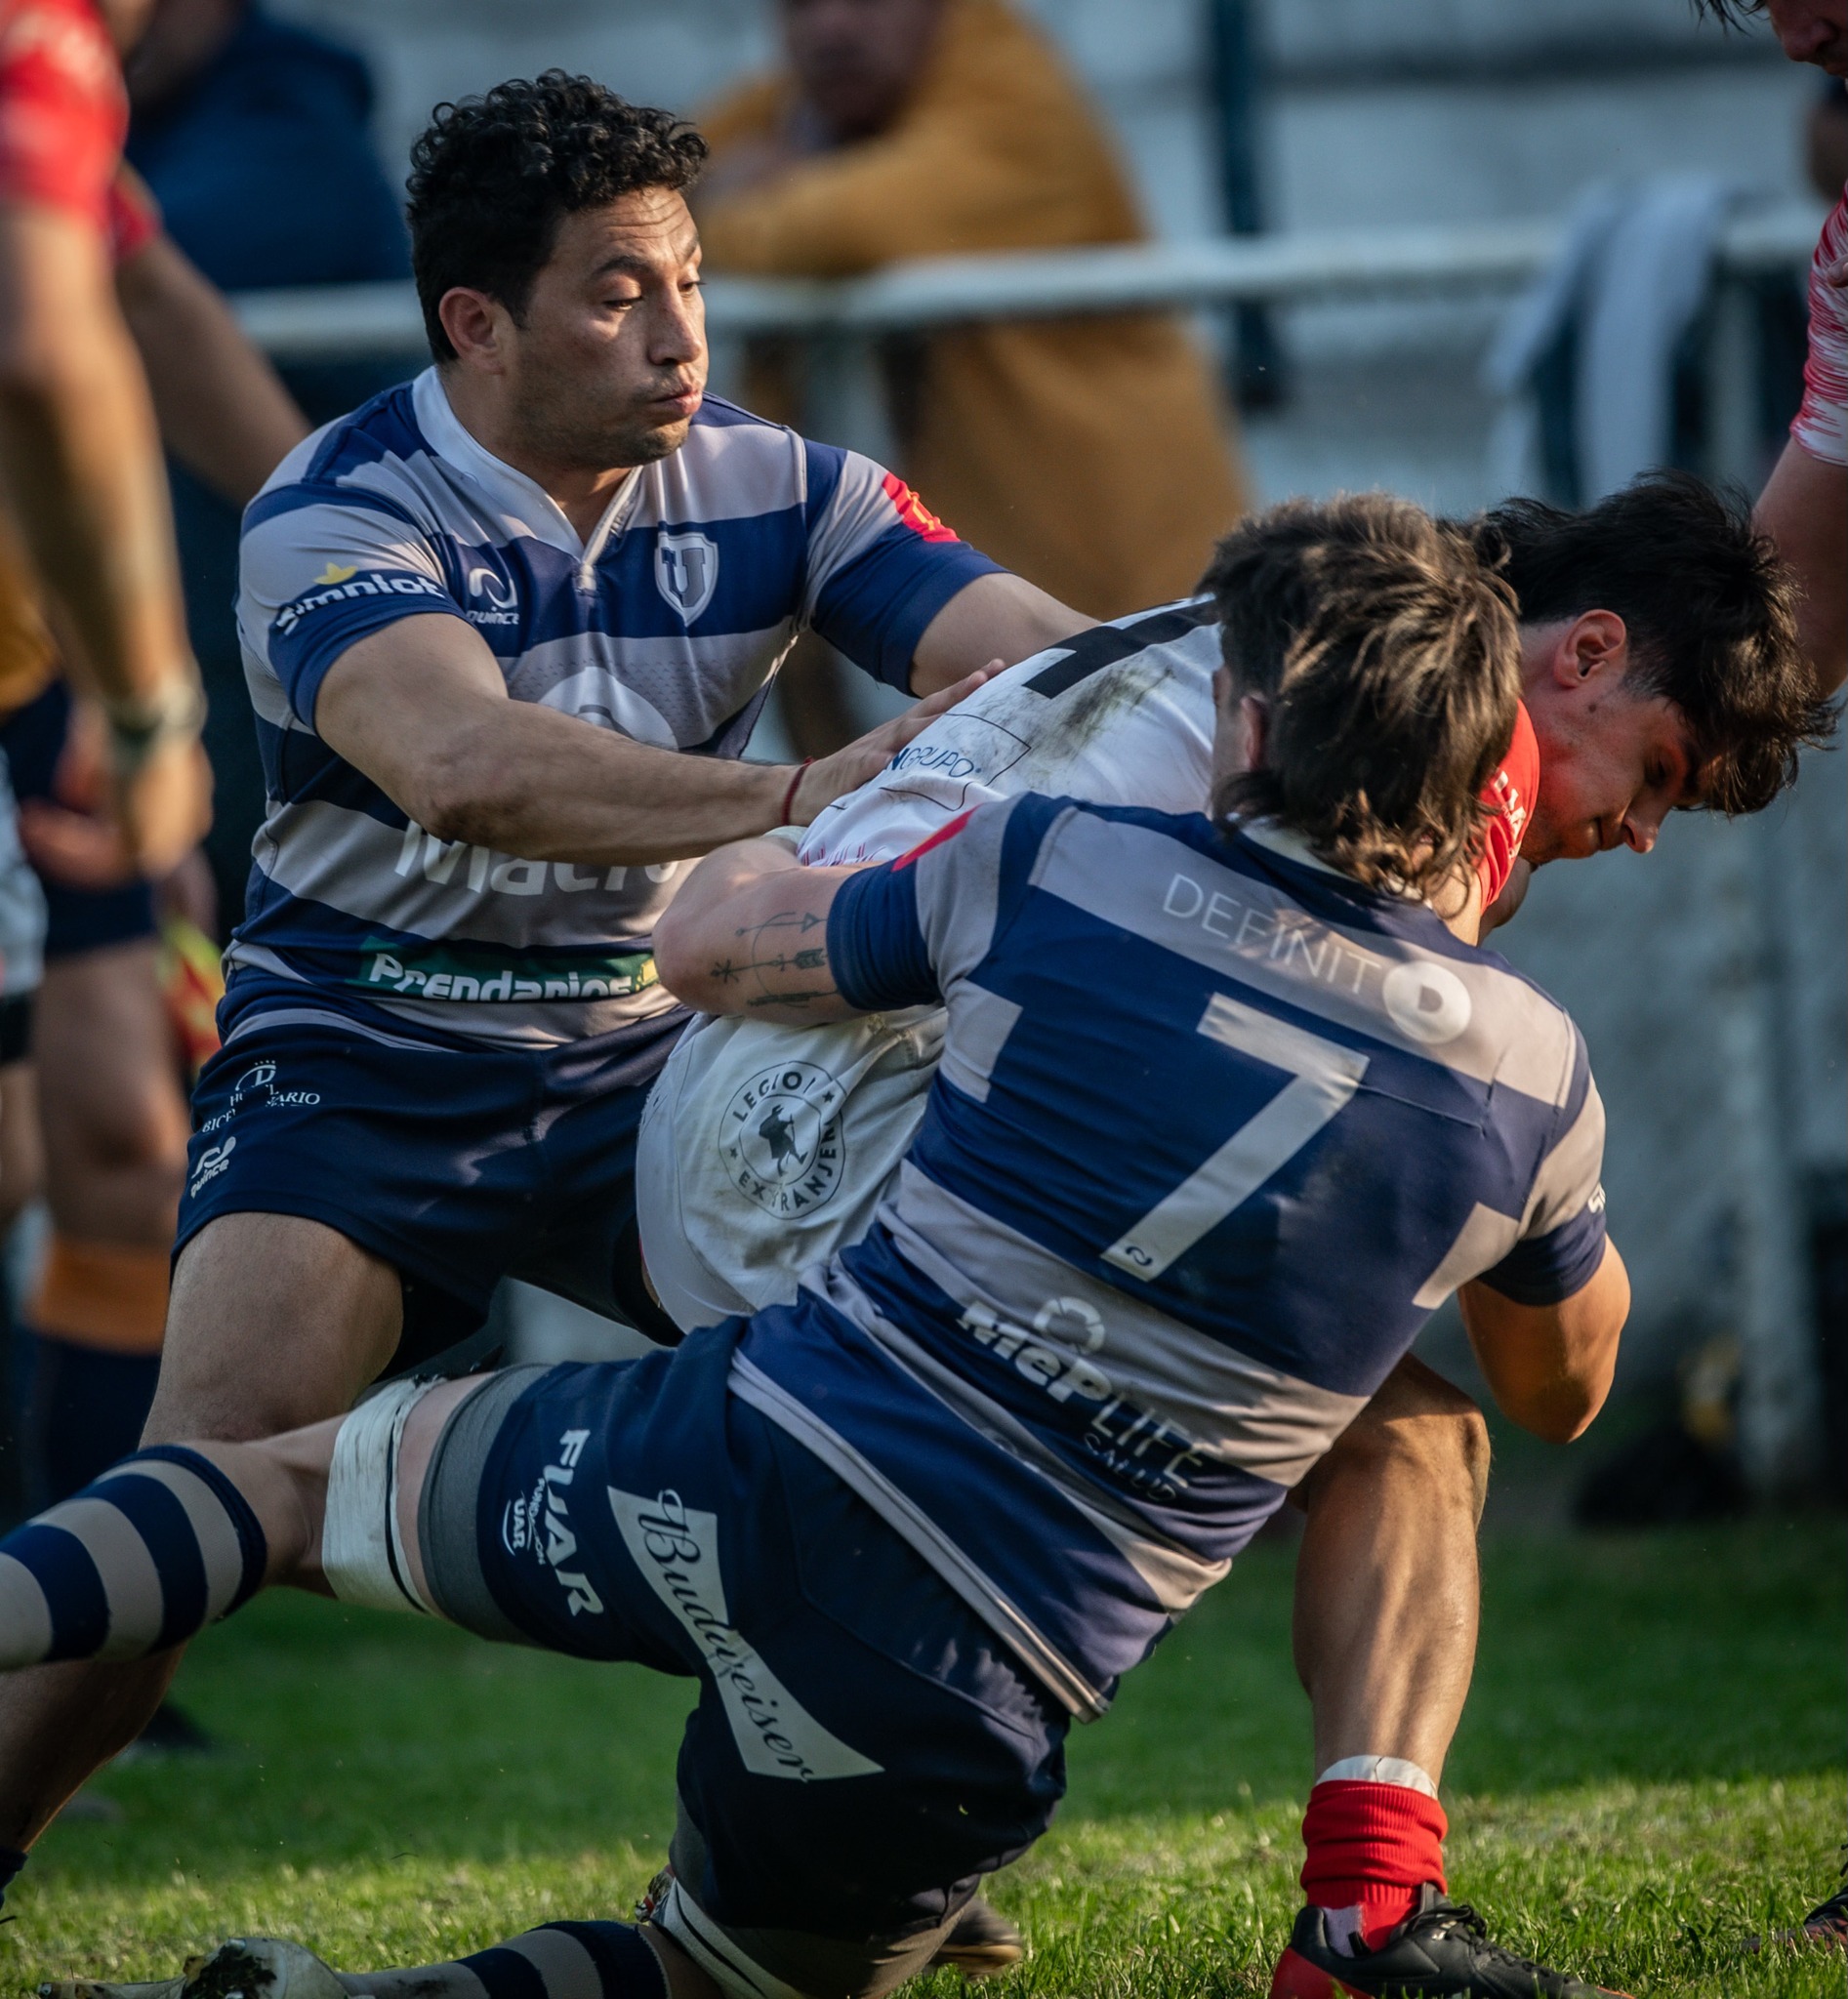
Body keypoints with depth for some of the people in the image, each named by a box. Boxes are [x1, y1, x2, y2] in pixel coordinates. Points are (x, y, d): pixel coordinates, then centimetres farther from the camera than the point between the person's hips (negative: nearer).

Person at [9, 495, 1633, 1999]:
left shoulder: (1056, 870, -4)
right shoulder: (1535, 1076, 0)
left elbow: (705, 941, 15)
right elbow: (1563, 1389, 22)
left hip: (761, 1473, -1)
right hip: (968, 1707, 1)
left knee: (298, 1481, 22)